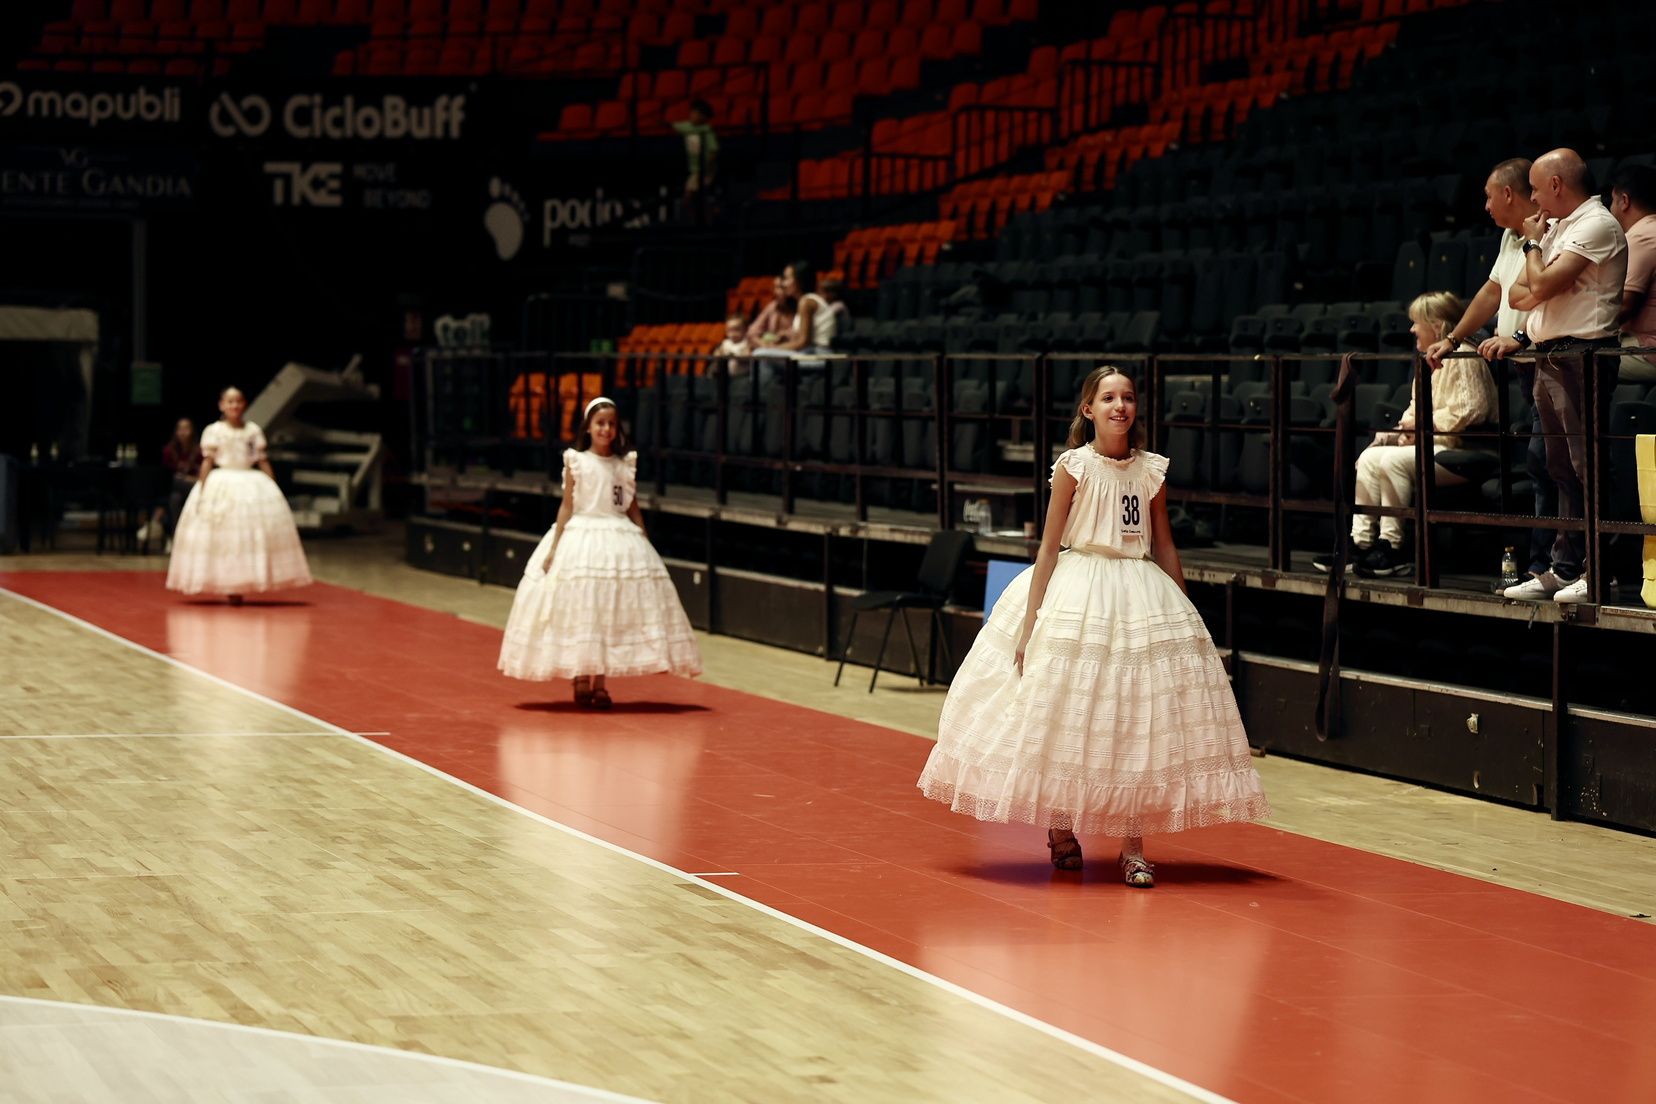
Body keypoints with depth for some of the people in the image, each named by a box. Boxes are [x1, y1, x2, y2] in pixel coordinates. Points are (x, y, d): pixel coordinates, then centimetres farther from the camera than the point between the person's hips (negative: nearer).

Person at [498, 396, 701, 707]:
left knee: (610, 615, 3)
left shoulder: (625, 464, 6)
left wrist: (646, 546, 6)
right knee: (578, 612, -1)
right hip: (581, 540, -3)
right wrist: (554, 548, -5)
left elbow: (633, 508, 10)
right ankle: (581, 682, 8)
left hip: (619, 542, 3)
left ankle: (599, 684, 9)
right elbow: (567, 506, -1)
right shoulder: (576, 462, -1)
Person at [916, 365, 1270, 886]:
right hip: (1077, 597, -3)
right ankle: (1061, 832, 20)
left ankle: (1132, 847, 5)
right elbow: (1049, 547, -4)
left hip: (1142, 599, 3)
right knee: (1064, 721, 1)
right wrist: (1030, 621, -8)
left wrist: (1182, 616, 9)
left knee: (1139, 724, -1)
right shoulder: (1074, 466, -4)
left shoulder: (1151, 470, 5)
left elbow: (1164, 546, 12)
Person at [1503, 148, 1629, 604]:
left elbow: (1543, 285, -19)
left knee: (1586, 467, -9)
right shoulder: (1560, 226, 19)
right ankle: (1564, 568, 14)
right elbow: (1520, 293, 22)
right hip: (1550, 356, 10)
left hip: (1581, 356, -10)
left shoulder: (1596, 225, -11)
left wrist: (1533, 243, -2)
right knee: (1562, 469, 11)